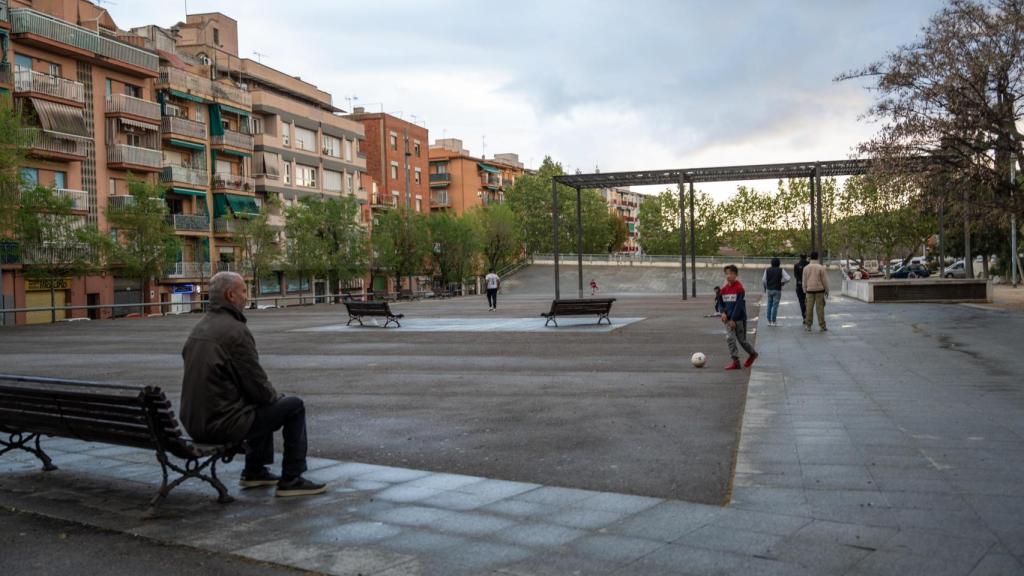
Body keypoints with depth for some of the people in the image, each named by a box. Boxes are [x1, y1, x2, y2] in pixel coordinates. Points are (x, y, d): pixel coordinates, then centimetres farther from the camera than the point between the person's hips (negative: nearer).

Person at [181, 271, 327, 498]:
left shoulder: (200, 327, 10)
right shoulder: (235, 330, -18)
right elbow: (257, 386, -17)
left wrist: (272, 395, 17)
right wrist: (277, 396, 6)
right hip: (223, 423, -9)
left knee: (265, 403, 30)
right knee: (294, 406, 3)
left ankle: (255, 472, 36)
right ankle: (291, 480, 9)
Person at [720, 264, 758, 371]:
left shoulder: (739, 288, -14)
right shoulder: (724, 289, 4)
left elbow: (739, 305, -18)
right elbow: (721, 303, 14)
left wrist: (733, 319, -20)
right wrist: (723, 313, -6)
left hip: (739, 319, -5)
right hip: (729, 319, 5)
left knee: (742, 340, 6)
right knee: (730, 339, -5)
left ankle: (753, 353, 33)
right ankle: (735, 361, 0)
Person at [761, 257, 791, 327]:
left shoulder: (767, 270, 1)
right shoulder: (781, 270, -7)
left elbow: (763, 280, 2)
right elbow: (788, 278, -11)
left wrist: (765, 287, 16)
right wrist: (783, 283, 6)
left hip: (769, 290, 3)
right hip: (777, 290, -3)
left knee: (769, 305, 12)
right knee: (775, 305, -1)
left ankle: (769, 321, 15)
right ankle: (774, 321, 0)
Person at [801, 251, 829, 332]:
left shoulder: (806, 268, 2)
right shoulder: (821, 268, -6)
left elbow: (804, 281, 6)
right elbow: (825, 280, -3)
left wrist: (805, 290, 15)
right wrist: (827, 291, 6)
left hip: (810, 290, 2)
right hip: (819, 289, -2)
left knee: (809, 308, 5)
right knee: (820, 308, 0)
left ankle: (808, 325, 7)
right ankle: (822, 326, 2)